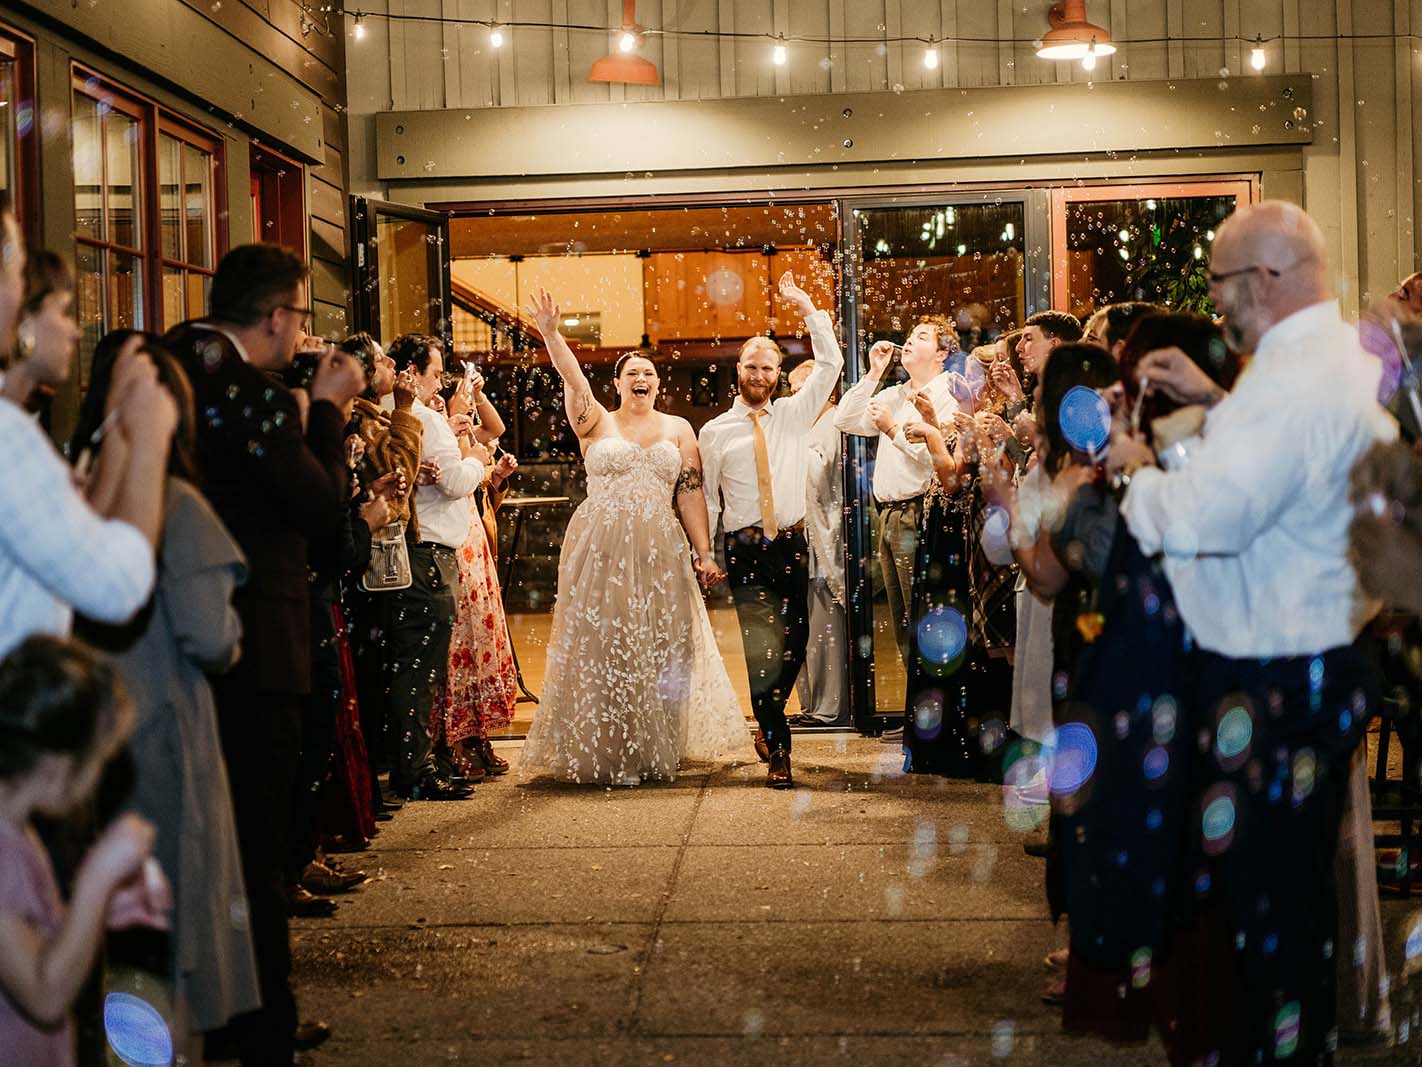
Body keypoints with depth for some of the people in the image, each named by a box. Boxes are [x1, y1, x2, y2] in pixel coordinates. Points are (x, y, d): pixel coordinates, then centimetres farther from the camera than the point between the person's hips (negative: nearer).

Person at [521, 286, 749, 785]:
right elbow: (573, 380, -11)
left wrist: (703, 553, 0)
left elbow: (691, 495, 5)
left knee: (660, 650, 4)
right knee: (602, 649, 0)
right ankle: (604, 753, 8)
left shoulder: (678, 429, 10)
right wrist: (550, 334, -27)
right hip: (600, 551, -2)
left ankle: (657, 751, 15)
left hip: (660, 552, 2)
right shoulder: (596, 423, 5)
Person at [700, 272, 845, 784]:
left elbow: (830, 365, 1)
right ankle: (778, 749, -3)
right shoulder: (714, 432, 4)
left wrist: (806, 307, -4)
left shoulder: (794, 414, 9)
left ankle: (769, 722, 29)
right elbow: (705, 497, 6)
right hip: (744, 549, -2)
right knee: (762, 648, -11)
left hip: (792, 545, 3)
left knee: (794, 644, 4)